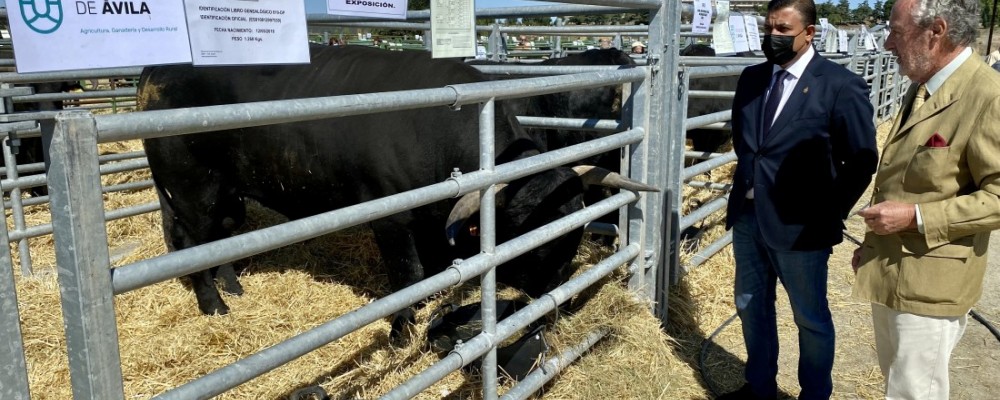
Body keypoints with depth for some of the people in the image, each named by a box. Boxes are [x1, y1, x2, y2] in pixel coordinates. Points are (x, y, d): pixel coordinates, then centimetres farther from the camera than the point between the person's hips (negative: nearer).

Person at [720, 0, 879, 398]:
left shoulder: (840, 86, -13)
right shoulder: (751, 78, 5)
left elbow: (862, 160, -9)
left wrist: (831, 216, -8)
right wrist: (746, 182, 10)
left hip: (800, 226, -6)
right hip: (747, 217, 6)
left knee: (811, 319, 12)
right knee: (751, 306, 20)